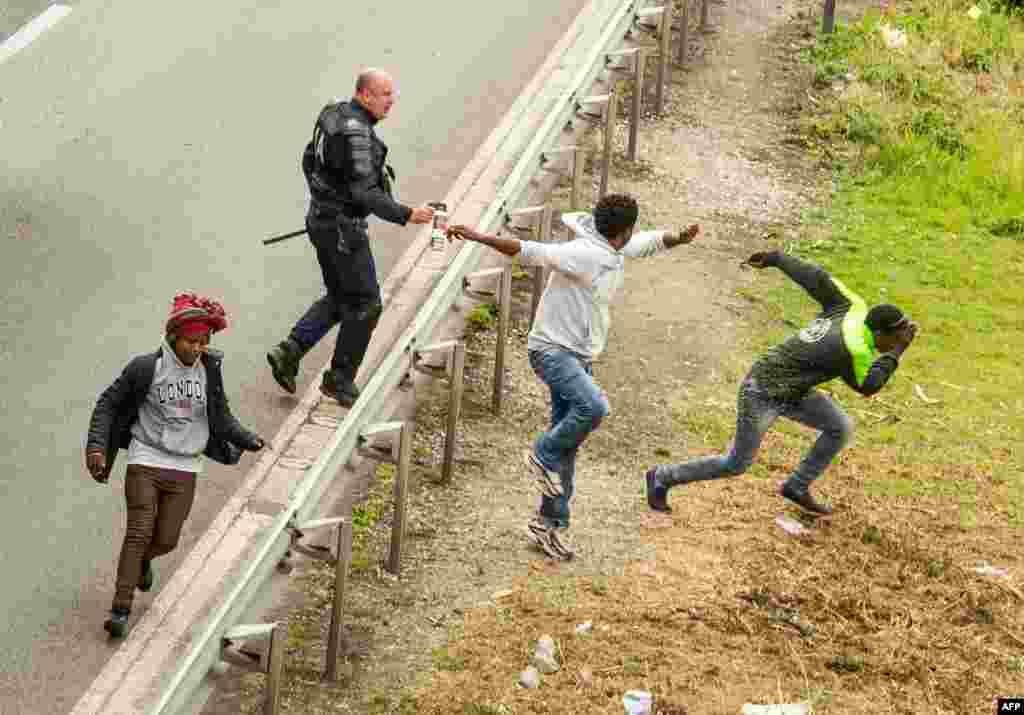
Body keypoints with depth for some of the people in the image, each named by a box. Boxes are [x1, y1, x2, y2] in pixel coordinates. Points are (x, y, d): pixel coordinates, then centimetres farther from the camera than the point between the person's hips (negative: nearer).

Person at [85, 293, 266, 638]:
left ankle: (144, 559, 42)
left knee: (166, 540, 6)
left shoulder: (209, 368, -1)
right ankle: (121, 610, -7)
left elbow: (221, 416, 10)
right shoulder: (146, 368, -10)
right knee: (139, 533, -10)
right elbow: (109, 404, -1)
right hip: (145, 463, -3)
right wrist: (98, 446, -9)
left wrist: (248, 439, -2)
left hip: (184, 470, 3)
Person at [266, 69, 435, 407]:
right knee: (365, 304, 3)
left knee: (339, 298, 21)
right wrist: (406, 215, -29)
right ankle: (340, 380, 13)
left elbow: (309, 161, 19)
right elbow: (365, 194, -28)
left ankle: (289, 351, 14)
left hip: (322, 219, 10)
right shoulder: (355, 132, -24)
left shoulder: (334, 113, 6)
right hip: (343, 228, -10)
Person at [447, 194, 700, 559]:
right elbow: (528, 252, -28)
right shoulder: (581, 254, -22)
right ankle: (544, 455, -7)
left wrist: (680, 238, 0)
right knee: (593, 406, -32)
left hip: (580, 357, 9)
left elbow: (652, 241, 21)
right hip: (551, 350, -9)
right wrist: (476, 237, -36)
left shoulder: (615, 251, 6)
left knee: (567, 446, 10)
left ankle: (550, 523, 18)